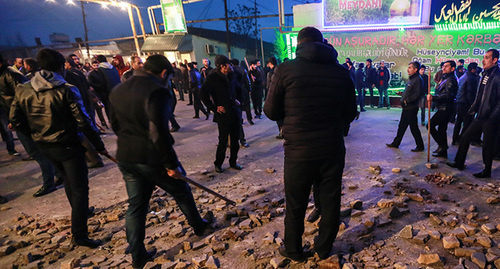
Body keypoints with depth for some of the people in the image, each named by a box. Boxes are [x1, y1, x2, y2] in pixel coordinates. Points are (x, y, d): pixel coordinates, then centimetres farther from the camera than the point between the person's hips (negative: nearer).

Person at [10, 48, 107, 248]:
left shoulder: (23, 90, -1)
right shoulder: (67, 90, -18)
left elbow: (16, 121, 4)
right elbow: (83, 122, -20)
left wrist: (36, 135, 17)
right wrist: (99, 145, -12)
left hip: (44, 147, 7)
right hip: (68, 146, -7)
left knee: (68, 180, 28)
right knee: (79, 188, 0)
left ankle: (80, 212, 47)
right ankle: (79, 235, 0)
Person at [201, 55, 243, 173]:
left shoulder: (231, 76, 9)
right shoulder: (213, 78, -10)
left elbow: (238, 89, 26)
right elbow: (203, 93, -13)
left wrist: (238, 100, 12)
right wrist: (214, 108, -15)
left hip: (235, 113, 6)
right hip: (223, 114, -6)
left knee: (235, 140, 11)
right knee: (223, 141, 1)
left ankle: (233, 162, 26)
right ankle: (218, 164, 18)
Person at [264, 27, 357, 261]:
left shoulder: (286, 69, -9)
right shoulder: (341, 72, 1)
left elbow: (271, 111, -4)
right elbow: (350, 113, 8)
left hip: (298, 151, -2)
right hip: (333, 149, 3)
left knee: (295, 205, 16)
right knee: (330, 202, 19)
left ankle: (293, 250, 35)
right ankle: (324, 248, 38)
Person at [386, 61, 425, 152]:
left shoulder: (418, 79, -16)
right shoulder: (411, 79, 14)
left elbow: (417, 94, -24)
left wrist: (407, 100, -19)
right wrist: (402, 94, 8)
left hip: (411, 108, -10)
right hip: (406, 108, 10)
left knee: (414, 127, 0)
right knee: (402, 126, 16)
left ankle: (420, 146, 12)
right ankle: (396, 143, 26)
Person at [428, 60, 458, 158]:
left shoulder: (451, 80, -13)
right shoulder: (445, 78, 18)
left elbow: (448, 95, -26)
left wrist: (433, 97, -33)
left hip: (445, 109, -10)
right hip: (443, 108, 10)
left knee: (431, 125, -12)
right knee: (441, 129, 13)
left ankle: (442, 145, -6)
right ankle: (443, 152, 20)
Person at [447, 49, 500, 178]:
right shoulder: (484, 75, 11)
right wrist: (473, 109, 11)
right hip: (480, 116, 8)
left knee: (487, 145, 4)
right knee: (465, 137, 11)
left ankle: (487, 171, 19)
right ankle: (459, 163, 23)